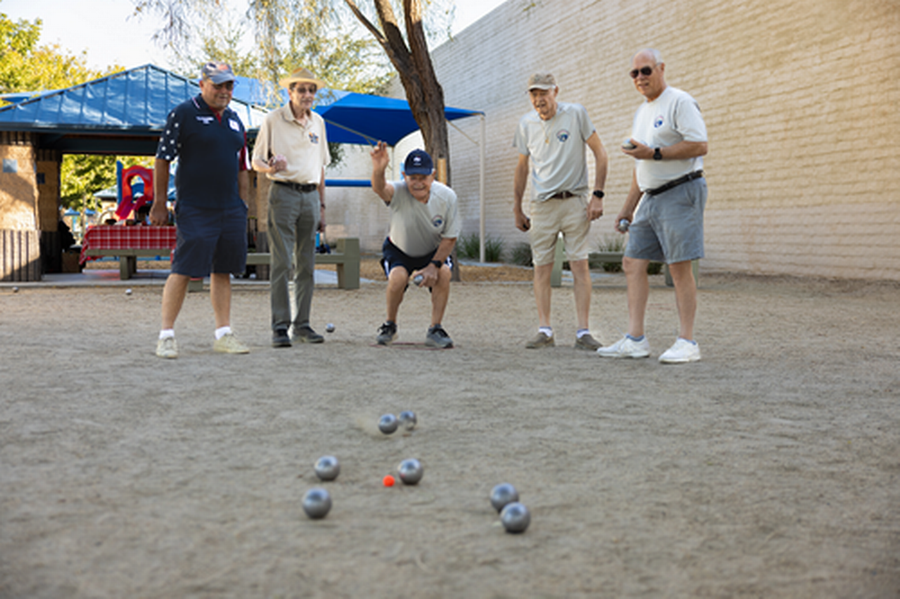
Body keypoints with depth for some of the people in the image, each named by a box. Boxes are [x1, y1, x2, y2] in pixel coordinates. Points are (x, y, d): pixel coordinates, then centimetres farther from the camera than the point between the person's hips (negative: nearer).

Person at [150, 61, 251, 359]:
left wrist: (241, 207, 17)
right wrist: (159, 203, -6)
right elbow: (162, 160, -4)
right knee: (183, 271, -6)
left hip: (230, 210, 6)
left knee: (222, 271, 8)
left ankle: (224, 334, 14)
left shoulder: (234, 119, 15)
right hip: (194, 210, -6)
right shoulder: (183, 114, -3)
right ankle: (166, 335, 2)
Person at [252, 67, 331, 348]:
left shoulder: (318, 122, 14)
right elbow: (256, 161, 1)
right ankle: (280, 326, -8)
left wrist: (322, 206, 16)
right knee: (281, 262, -10)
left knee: (307, 264, 5)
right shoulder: (273, 119, 0)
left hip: (310, 195, 5)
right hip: (284, 192, -5)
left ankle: (302, 324, 11)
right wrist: (271, 167, -22)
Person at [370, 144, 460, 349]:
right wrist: (378, 171, -78)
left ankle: (435, 330, -13)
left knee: (444, 273, -27)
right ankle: (390, 325, -2)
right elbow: (380, 188, -55)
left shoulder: (447, 197, -22)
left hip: (433, 251, 2)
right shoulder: (399, 192, -29)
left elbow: (450, 237, -12)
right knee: (398, 277, -29)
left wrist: (434, 265, -23)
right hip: (399, 250, -1)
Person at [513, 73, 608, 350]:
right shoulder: (526, 124, 7)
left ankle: (583, 332, -4)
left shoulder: (576, 114, -2)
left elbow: (600, 153, 0)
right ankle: (544, 331, 6)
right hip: (542, 203, 3)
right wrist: (517, 208, 16)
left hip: (575, 201, -3)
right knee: (541, 268, 1)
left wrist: (597, 195, -8)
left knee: (580, 265, -6)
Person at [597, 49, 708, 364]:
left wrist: (654, 153, -19)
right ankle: (635, 340, 5)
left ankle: (687, 343, -4)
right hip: (651, 197, 9)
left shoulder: (680, 102, -6)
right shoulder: (641, 112, 21)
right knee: (633, 263, 3)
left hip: (680, 193, -9)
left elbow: (699, 145, -17)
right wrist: (628, 207, 23)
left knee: (679, 266, -9)